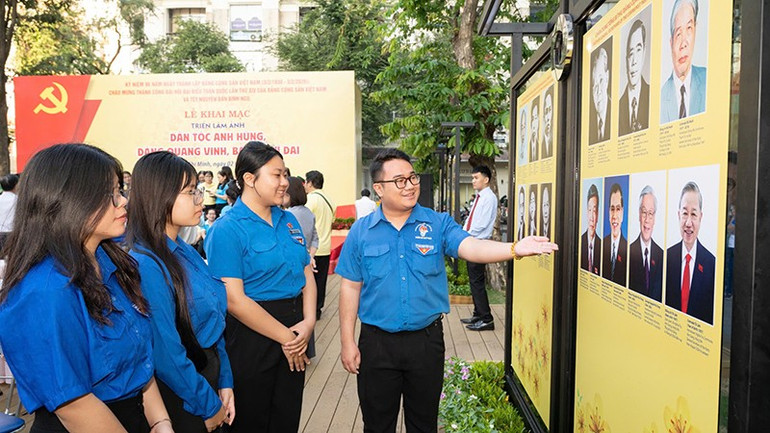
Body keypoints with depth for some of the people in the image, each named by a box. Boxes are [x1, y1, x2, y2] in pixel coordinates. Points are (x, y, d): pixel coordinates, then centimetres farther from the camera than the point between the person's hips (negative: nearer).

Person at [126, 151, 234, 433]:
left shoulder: (185, 252, 2)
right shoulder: (146, 265, -25)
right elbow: (166, 354, -24)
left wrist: (224, 383, 4)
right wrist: (209, 406, -13)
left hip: (208, 374, 8)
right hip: (179, 396, -8)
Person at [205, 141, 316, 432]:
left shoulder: (288, 221, 7)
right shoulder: (227, 230, -14)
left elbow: (307, 274, 9)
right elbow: (234, 300, -19)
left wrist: (308, 322, -7)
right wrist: (284, 336, -15)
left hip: (296, 334, 6)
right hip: (252, 334, -6)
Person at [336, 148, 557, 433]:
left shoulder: (438, 224, -2)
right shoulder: (361, 232, -2)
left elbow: (470, 247, -19)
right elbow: (351, 287, 1)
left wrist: (515, 249, -38)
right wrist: (347, 342, -1)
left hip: (426, 340, 0)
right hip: (376, 342, 0)